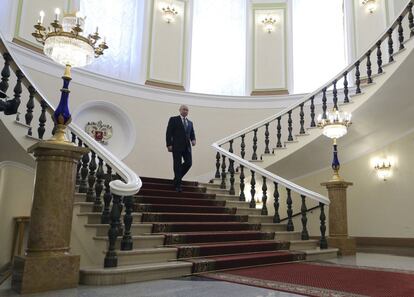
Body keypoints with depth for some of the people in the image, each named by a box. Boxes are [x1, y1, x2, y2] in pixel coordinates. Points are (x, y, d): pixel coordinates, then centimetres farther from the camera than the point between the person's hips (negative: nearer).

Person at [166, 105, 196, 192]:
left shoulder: (190, 123, 18)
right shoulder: (173, 119, 3)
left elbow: (192, 134, 18)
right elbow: (169, 133, -2)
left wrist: (193, 140, -5)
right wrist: (169, 145, -11)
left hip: (187, 146, 5)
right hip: (177, 146, -5)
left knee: (189, 163, -4)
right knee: (177, 165, -2)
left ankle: (177, 178, 19)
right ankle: (177, 185, 6)